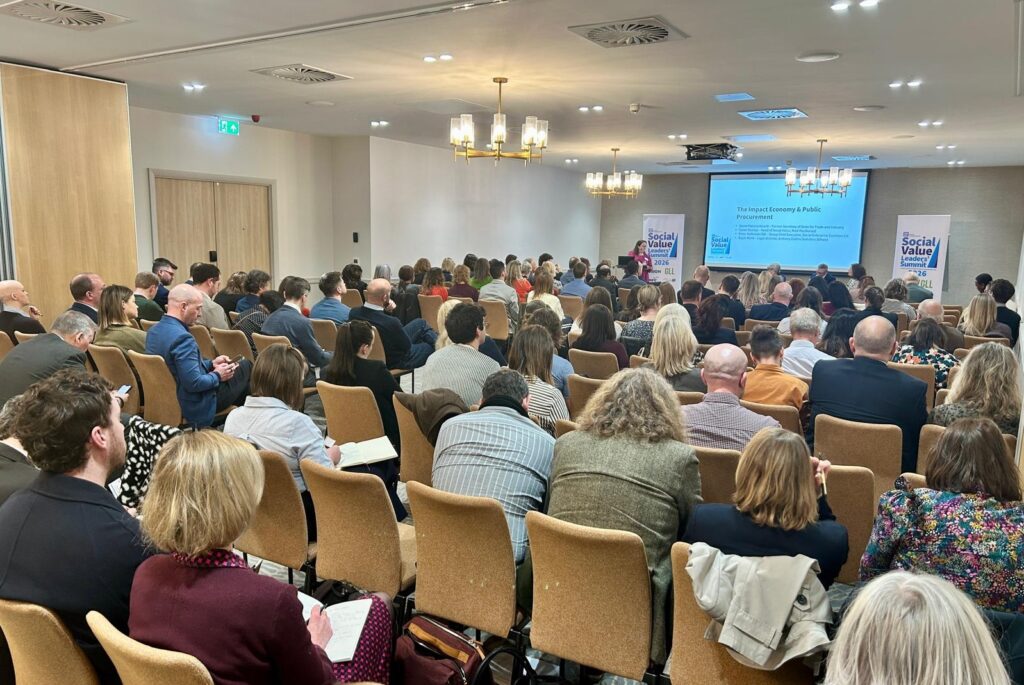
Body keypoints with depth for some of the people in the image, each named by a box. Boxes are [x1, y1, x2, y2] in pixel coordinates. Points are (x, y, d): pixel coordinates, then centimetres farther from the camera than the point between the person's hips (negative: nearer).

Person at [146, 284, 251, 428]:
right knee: (246, 366, 7)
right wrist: (217, 376, -12)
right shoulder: (182, 337, -28)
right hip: (196, 407, -9)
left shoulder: (153, 331, 2)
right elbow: (194, 383, -29)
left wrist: (211, 364, 10)